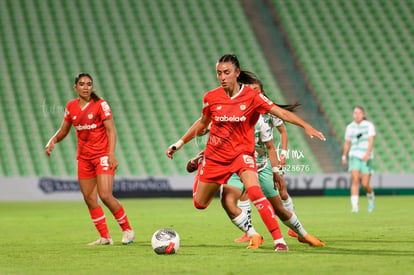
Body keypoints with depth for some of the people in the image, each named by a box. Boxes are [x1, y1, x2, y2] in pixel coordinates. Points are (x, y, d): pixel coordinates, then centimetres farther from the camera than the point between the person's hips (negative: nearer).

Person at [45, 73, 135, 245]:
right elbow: (63, 131, 17)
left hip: (102, 155, -5)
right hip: (84, 158, 5)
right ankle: (105, 237, 11)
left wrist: (111, 154, -20)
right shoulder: (71, 107, 6)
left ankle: (127, 230, 2)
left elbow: (111, 130, -10)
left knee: (105, 195, -16)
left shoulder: (100, 105, -7)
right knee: (89, 199, 2)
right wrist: (52, 142, -2)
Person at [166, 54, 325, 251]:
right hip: (215, 156, 3)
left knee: (254, 192, -30)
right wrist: (179, 143, 18)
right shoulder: (210, 98, -4)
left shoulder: (252, 97, -12)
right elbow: (202, 123, 14)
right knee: (200, 204, 13)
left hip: (242, 153, -3)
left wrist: (305, 126, -31)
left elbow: (281, 113, -18)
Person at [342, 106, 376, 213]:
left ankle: (371, 197, 31)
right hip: (354, 156, 2)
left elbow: (371, 141, -14)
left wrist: (367, 154, -28)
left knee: (365, 185, -4)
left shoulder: (369, 125, -3)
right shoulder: (350, 127, 8)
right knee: (355, 180, -19)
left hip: (366, 158, -2)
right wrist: (344, 157, 21)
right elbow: (347, 143, 19)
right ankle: (355, 206, -23)